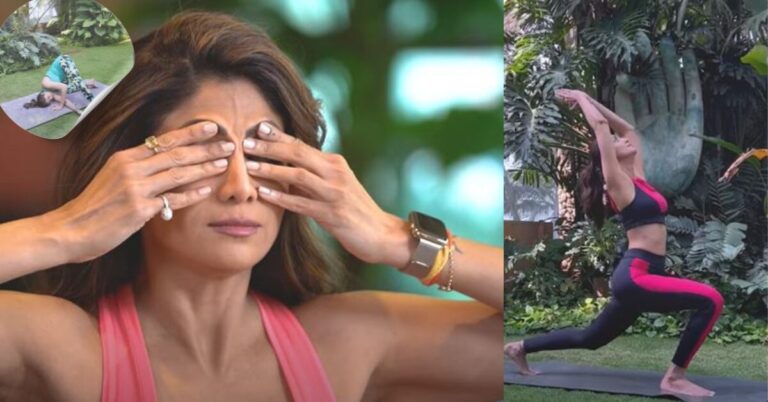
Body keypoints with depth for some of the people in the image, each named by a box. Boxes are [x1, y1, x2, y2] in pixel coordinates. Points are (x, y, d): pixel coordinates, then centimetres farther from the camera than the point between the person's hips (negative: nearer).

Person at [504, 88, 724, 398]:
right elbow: (600, 125, -8)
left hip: (640, 276, 9)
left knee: (590, 338, 21)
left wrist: (587, 98, 24)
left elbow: (627, 128, 24)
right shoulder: (618, 182, -7)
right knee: (710, 301, -22)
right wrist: (581, 98, 7)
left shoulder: (637, 177, 15)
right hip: (634, 276, -9)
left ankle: (520, 347, 35)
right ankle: (674, 379, -18)